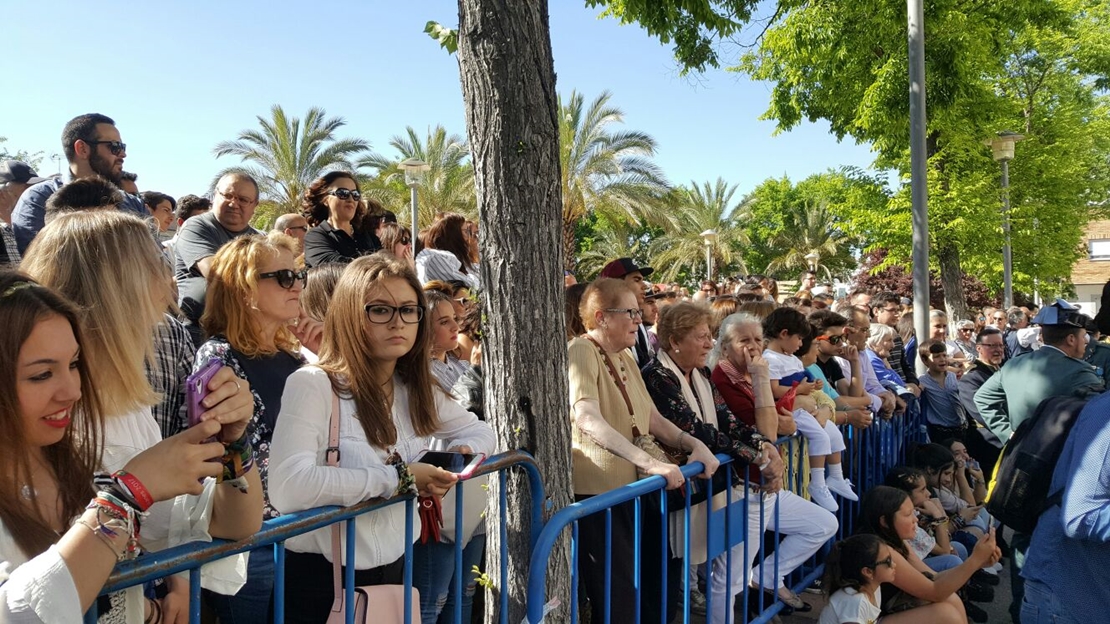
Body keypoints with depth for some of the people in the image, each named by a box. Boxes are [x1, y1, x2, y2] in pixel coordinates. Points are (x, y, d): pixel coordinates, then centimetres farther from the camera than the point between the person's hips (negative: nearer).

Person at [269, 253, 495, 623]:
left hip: (397, 570, 6)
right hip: (324, 580, -6)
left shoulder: (416, 390, 1)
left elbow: (479, 431, 15)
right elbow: (287, 489, -32)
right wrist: (398, 479, -26)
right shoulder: (312, 385, -19)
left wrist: (463, 454, -8)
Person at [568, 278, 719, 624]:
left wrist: (694, 444, -2)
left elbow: (651, 418, 14)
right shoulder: (581, 352, -15)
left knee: (655, 591, 14)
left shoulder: (625, 358, 14)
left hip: (635, 488, 9)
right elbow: (588, 420, -30)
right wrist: (651, 463, -34)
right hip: (599, 493, -8)